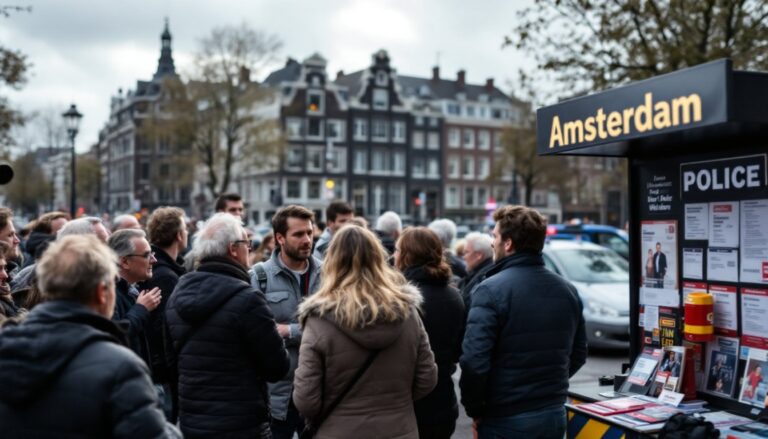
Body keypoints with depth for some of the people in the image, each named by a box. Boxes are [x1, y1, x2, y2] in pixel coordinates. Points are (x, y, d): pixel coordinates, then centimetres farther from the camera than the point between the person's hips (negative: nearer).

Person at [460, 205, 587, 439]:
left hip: (505, 420, -6)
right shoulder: (568, 290, 5)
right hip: (555, 415, 6)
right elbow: (578, 354, 12)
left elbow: (474, 361, -22)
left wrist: (474, 410, -9)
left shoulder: (491, 290, -16)